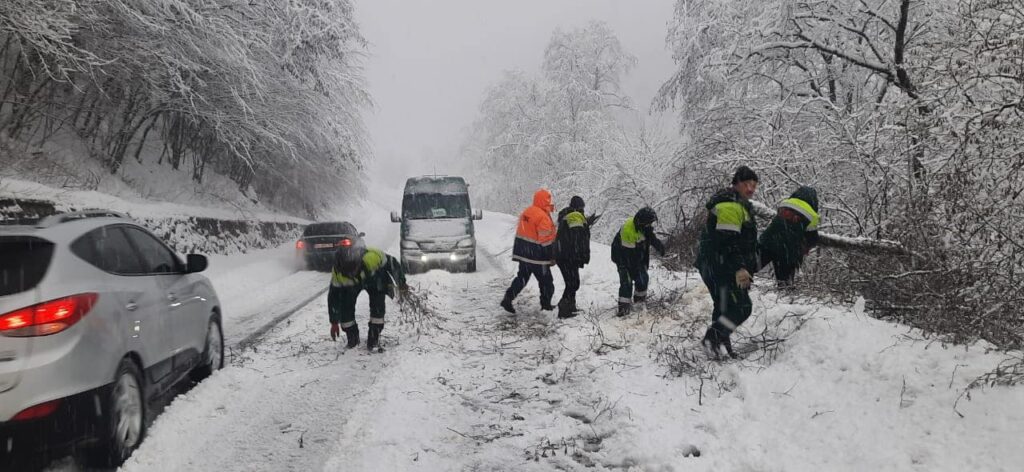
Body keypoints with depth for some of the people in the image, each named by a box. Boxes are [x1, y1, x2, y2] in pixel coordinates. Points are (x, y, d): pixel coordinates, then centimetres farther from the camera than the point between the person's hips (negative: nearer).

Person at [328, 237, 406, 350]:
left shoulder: (372, 257, -44)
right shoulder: (337, 273, -36)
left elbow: (393, 264, -23)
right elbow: (333, 296, -21)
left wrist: (401, 284, -8)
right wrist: (334, 323, -15)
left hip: (374, 279, -1)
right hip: (351, 285, 1)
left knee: (378, 306, -19)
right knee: (346, 308, -13)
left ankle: (374, 338, -3)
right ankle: (352, 339, 10)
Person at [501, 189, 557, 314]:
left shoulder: (526, 212, 9)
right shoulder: (543, 217, -18)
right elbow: (547, 240, -19)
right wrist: (552, 257, -10)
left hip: (523, 253, 8)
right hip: (537, 256, -8)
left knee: (522, 277, 15)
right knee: (546, 280, 8)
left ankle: (508, 298, 4)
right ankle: (546, 304, 18)